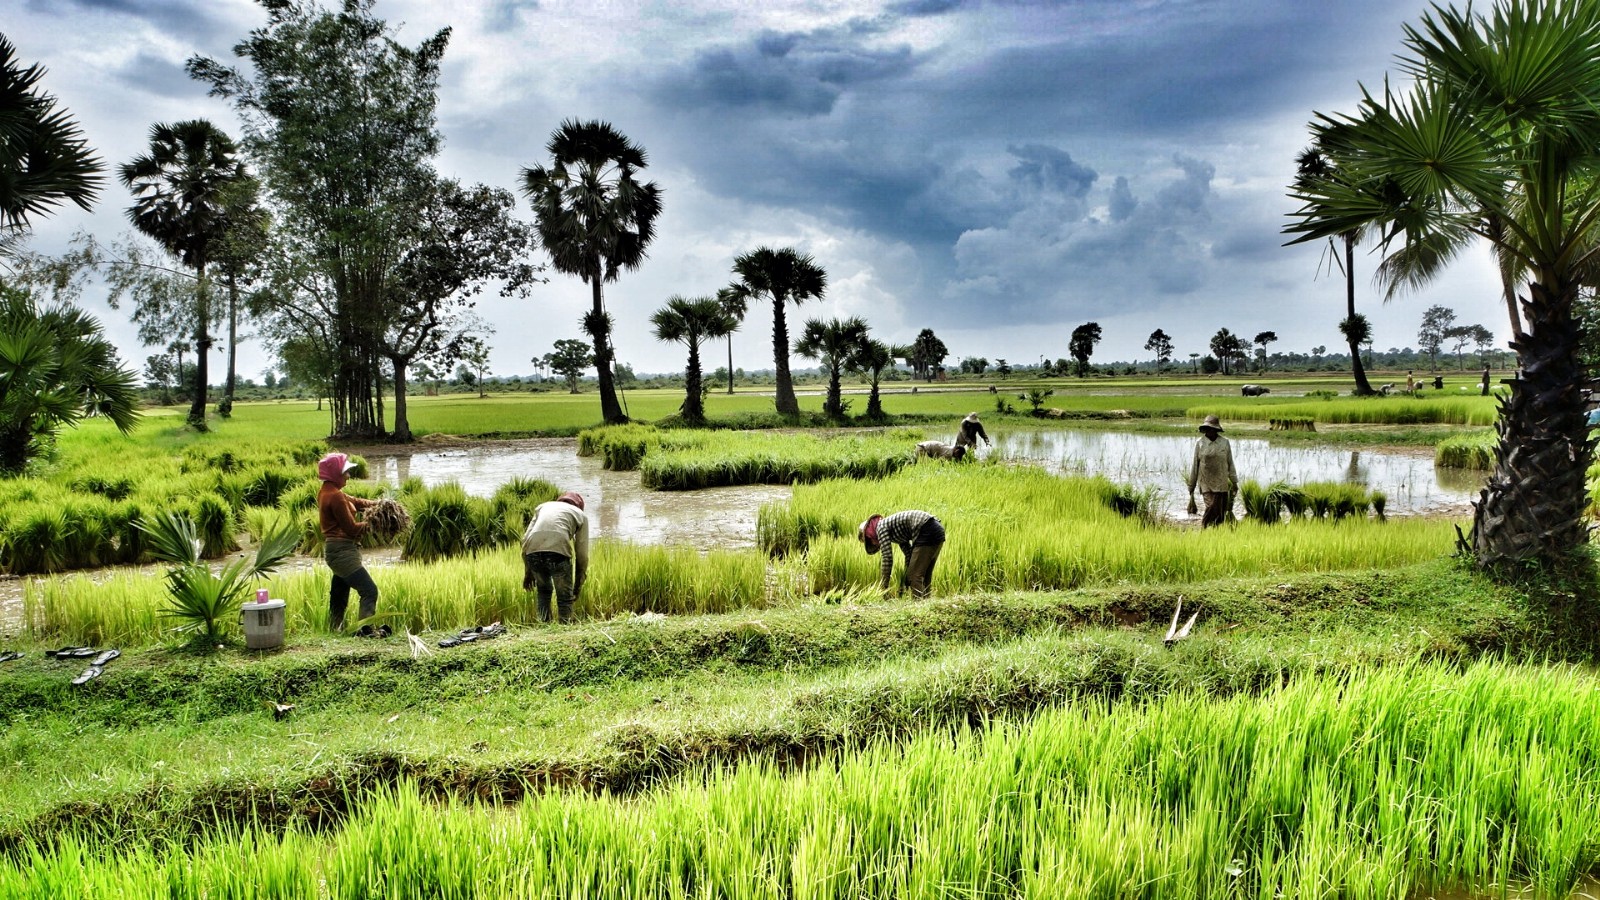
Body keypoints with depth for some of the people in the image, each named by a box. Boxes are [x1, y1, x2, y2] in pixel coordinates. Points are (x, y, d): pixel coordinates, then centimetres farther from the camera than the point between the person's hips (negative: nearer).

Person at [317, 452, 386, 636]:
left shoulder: (327, 492, 12)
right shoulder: (335, 496, -19)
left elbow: (355, 501, 14)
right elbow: (351, 528, -17)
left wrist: (377, 503, -2)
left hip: (335, 550, 11)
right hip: (342, 550, -11)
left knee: (339, 593, 18)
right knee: (369, 590, -9)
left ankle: (334, 628, 26)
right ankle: (366, 630, -11)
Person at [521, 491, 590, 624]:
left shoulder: (543, 506, 34)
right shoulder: (580, 515, 26)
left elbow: (525, 540, 24)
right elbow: (582, 554, 21)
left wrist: (527, 572, 28)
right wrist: (579, 584, 28)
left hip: (533, 552, 3)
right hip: (558, 552, -3)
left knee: (544, 591, 27)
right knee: (565, 597, 14)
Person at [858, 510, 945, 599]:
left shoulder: (881, 527, 1)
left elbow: (887, 558, -6)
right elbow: (909, 553, 26)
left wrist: (883, 587, 0)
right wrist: (906, 581, 29)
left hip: (927, 531, -10)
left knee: (915, 575, -6)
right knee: (924, 574, 16)